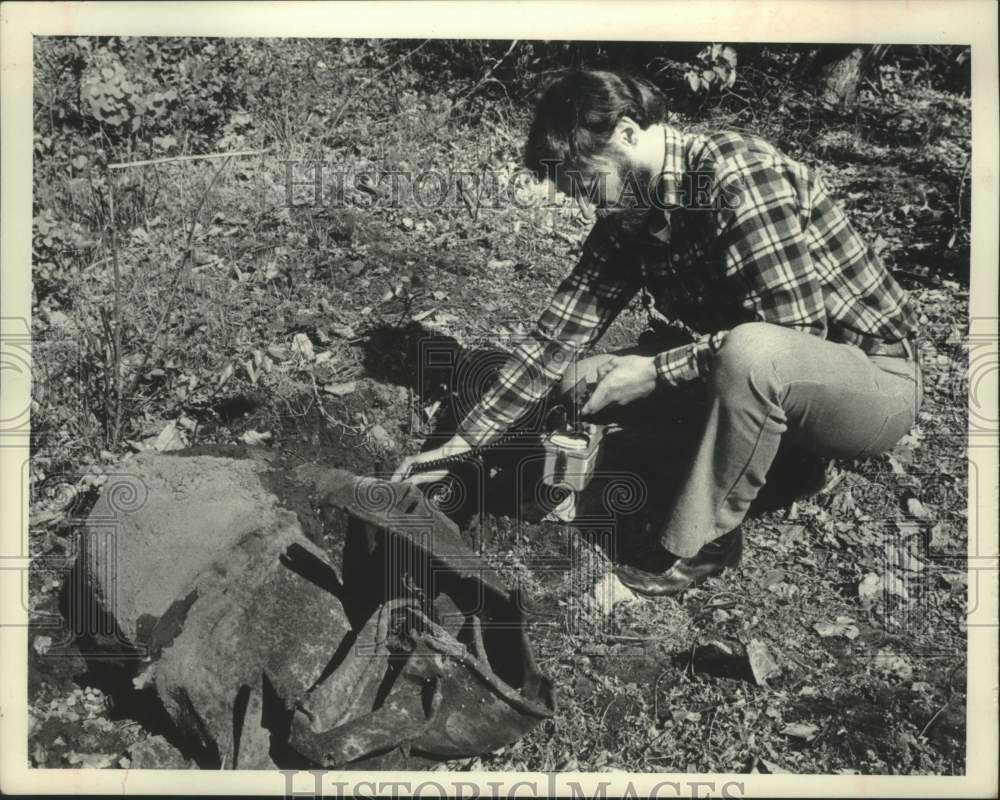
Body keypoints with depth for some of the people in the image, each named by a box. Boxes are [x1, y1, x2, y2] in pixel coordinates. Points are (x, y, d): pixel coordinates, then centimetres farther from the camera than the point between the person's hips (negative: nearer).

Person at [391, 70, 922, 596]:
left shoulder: (738, 174, -24)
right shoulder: (626, 216, -2)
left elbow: (791, 327, -29)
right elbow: (558, 336, -4)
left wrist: (656, 373, -23)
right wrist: (463, 443, -7)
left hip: (878, 380, -6)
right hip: (758, 376, 7)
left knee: (752, 353, -39)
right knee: (586, 381, -3)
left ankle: (699, 545, -18)